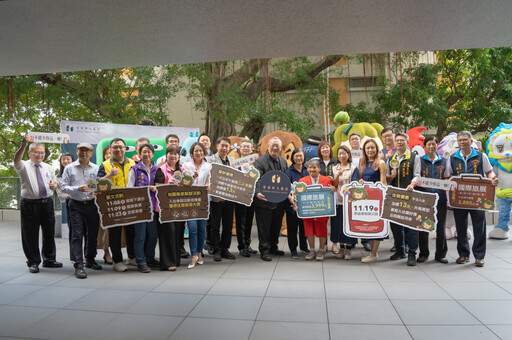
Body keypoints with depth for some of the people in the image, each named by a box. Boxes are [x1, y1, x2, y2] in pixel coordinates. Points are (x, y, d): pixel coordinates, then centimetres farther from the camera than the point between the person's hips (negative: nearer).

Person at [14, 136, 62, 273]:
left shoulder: (48, 167, 14)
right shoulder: (24, 166, -2)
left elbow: (55, 182, 21)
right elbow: (17, 160, -24)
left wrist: (54, 185, -3)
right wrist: (23, 145, -39)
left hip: (47, 203, 4)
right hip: (30, 204, -4)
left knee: (49, 233, 11)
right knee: (30, 235, 3)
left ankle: (49, 259, 26)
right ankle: (33, 262, 17)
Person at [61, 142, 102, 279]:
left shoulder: (96, 168, 8)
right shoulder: (69, 168, 5)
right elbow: (64, 187, 0)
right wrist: (77, 189, -17)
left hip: (92, 204, 2)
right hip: (76, 205, -2)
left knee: (93, 234, 10)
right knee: (77, 235, -6)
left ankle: (90, 260, 28)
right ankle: (79, 266, -3)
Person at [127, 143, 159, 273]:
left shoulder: (156, 169, 12)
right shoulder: (135, 169, 2)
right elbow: (129, 188, -3)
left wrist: (155, 188, -6)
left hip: (153, 205, 4)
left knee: (153, 233, 8)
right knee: (140, 234, -3)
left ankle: (150, 258, 25)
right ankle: (141, 262, 6)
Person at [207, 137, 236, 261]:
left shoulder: (232, 160, 14)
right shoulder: (211, 160, -3)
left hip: (230, 198, 5)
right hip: (217, 198, -5)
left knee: (228, 225, 10)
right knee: (215, 226, 3)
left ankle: (225, 249, 22)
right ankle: (216, 250, 13)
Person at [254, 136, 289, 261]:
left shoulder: (283, 161, 12)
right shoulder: (260, 161, -9)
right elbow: (257, 180, -20)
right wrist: (258, 193, -35)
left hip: (279, 202, 6)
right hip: (265, 201, -6)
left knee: (276, 226, 17)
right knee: (264, 227, 2)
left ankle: (273, 247, 32)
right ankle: (264, 251, 13)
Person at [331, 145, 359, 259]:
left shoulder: (353, 168, 1)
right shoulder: (334, 169, 11)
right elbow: (333, 185, 4)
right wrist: (338, 175, -12)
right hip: (338, 200, 3)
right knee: (338, 223, 5)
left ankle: (349, 249, 7)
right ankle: (341, 248, 18)